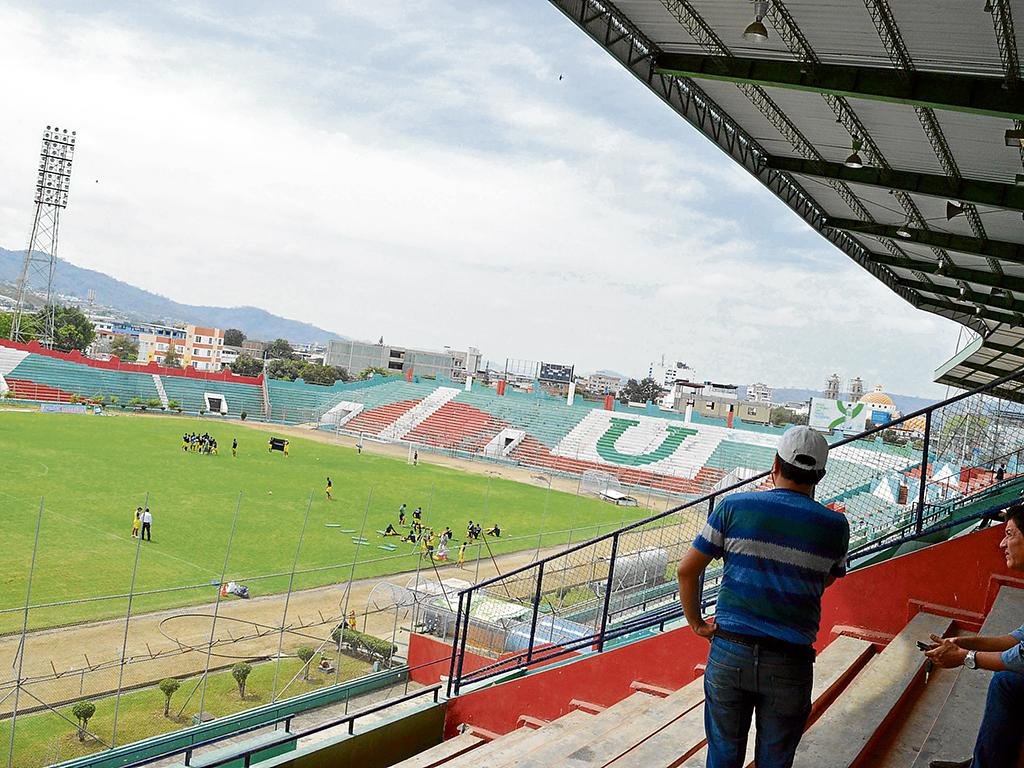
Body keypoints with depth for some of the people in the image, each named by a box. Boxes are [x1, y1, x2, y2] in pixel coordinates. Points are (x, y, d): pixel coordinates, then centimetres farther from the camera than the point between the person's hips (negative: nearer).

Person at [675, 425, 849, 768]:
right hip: (789, 663, 0)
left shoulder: (734, 506, -5)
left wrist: (696, 622, 11)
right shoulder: (835, 526, -4)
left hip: (729, 653, 0)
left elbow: (686, 570, -2)